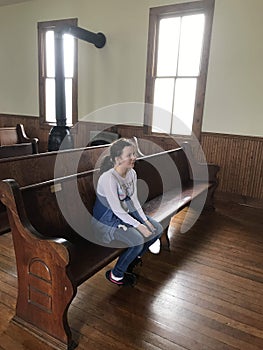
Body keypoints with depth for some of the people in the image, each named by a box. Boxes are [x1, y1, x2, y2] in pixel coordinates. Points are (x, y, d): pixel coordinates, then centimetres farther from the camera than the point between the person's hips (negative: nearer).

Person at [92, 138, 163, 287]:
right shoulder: (108, 178, -29)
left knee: (157, 229, 0)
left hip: (127, 212, 8)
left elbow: (134, 200, 3)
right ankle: (115, 275, -2)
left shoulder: (132, 173, -4)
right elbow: (116, 210, -26)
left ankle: (134, 258, 23)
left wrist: (145, 220, -7)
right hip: (107, 219, -8)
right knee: (138, 240, -27)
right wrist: (138, 226, -23)